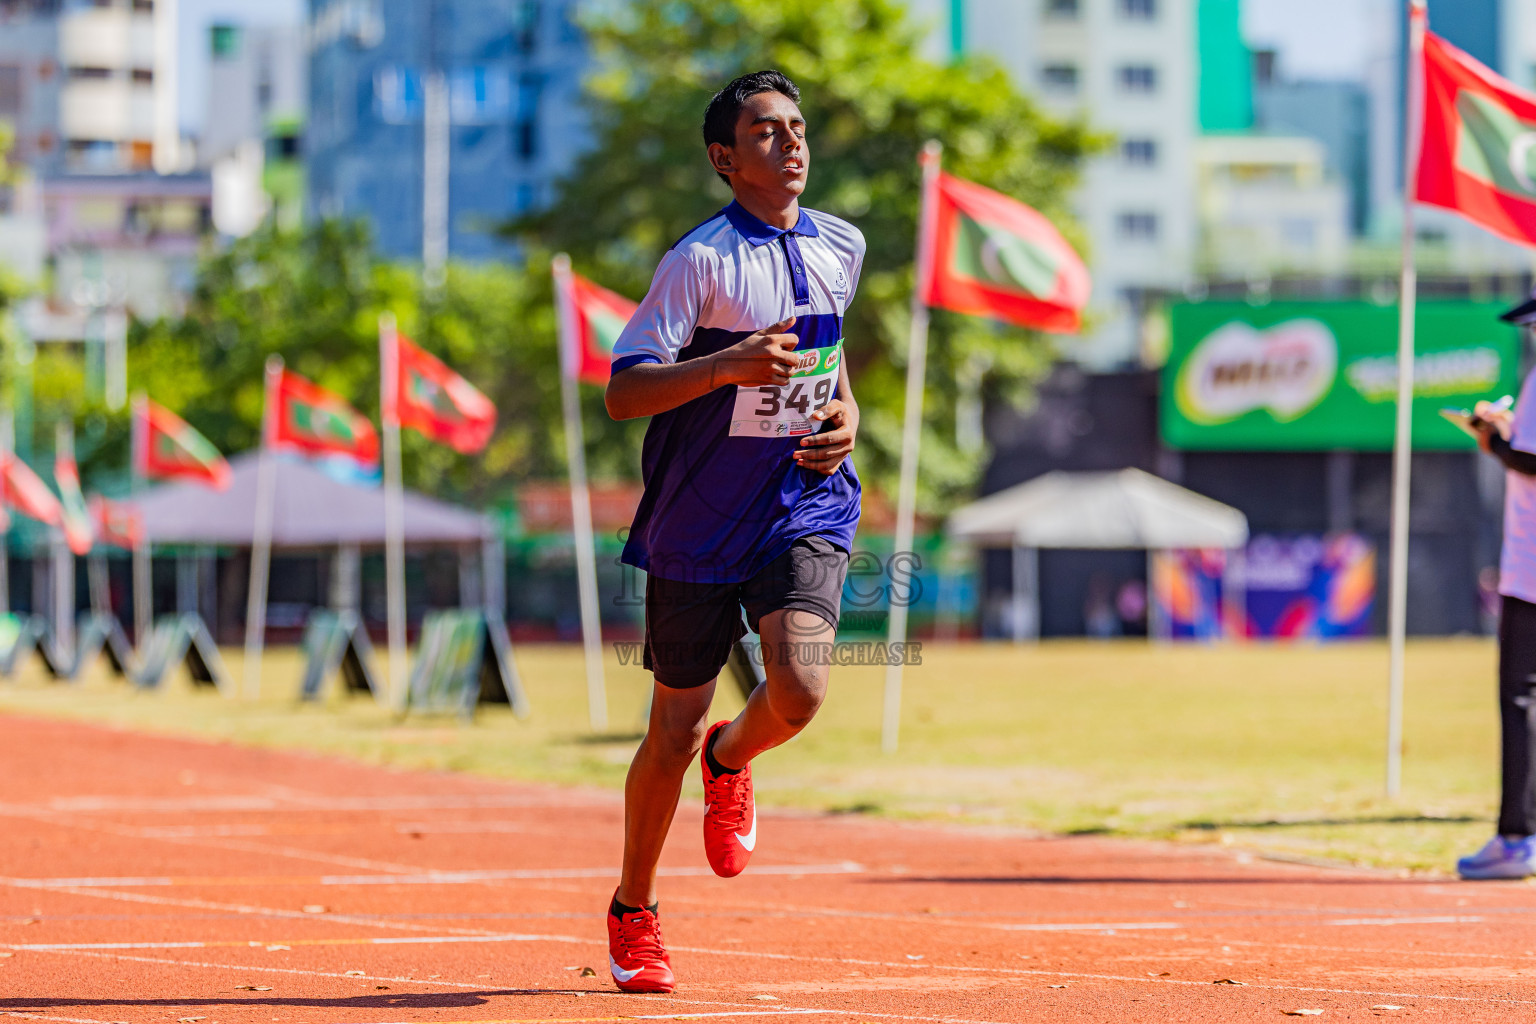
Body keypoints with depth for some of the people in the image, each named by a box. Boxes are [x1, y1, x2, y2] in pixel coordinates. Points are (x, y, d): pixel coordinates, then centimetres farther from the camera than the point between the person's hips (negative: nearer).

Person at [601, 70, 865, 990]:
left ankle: (731, 758, 18)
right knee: (674, 730, 5)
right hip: (699, 524, -3)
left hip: (807, 509, 3)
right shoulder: (701, 260, -12)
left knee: (799, 690, -20)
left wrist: (847, 414, 6)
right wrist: (731, 366, -31)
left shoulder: (842, 248, 5)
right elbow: (624, 392, -17)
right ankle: (634, 913, 27)